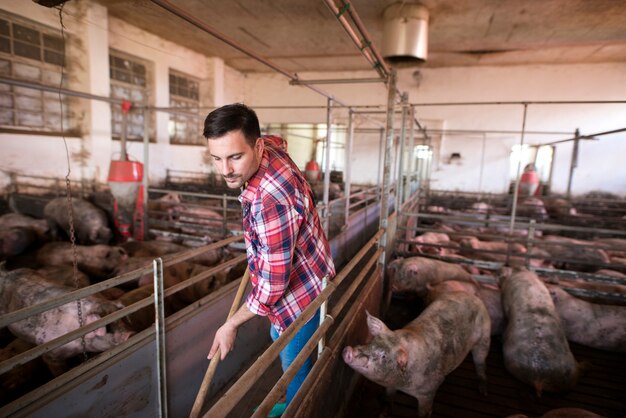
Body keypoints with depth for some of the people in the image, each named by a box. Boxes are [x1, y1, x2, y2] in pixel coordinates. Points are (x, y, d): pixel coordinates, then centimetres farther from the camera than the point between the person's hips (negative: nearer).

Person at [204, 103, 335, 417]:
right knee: (281, 342, 30)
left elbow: (273, 282, -32)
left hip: (302, 293, -10)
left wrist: (231, 325, -16)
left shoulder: (272, 198, -39)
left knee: (297, 370, 10)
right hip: (296, 279, 10)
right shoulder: (269, 147, -11)